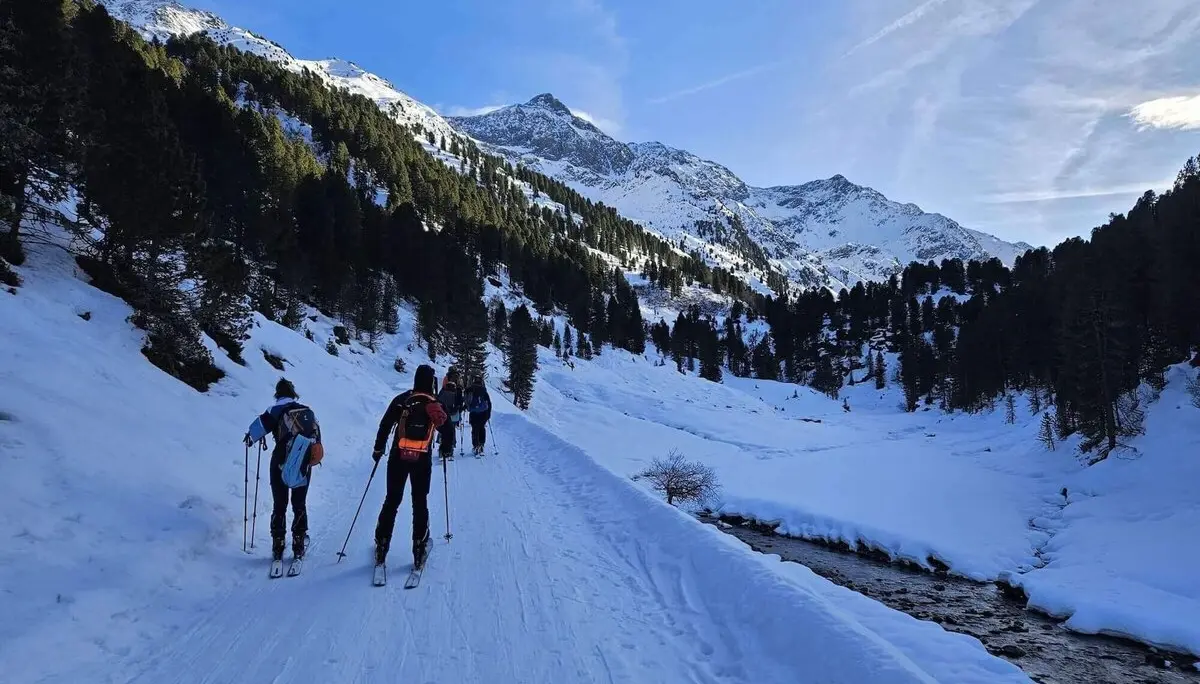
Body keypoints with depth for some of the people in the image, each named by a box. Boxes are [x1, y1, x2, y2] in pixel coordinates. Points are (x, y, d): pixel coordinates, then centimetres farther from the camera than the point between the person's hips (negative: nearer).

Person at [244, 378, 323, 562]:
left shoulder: (277, 409, -3)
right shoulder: (308, 411, 8)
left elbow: (258, 426, -9)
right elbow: (317, 435, 13)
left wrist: (250, 437, 13)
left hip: (281, 463, -3)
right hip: (305, 464, 3)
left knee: (279, 506, 8)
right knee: (299, 505, 14)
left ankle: (278, 547, 5)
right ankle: (299, 546, 14)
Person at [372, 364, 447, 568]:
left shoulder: (401, 400, -2)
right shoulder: (436, 404, -2)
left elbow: (385, 425, -1)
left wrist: (378, 448, 10)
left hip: (398, 457, 0)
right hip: (423, 460, 0)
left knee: (391, 501, 10)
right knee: (420, 503, 9)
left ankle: (381, 548, 11)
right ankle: (419, 550, 8)